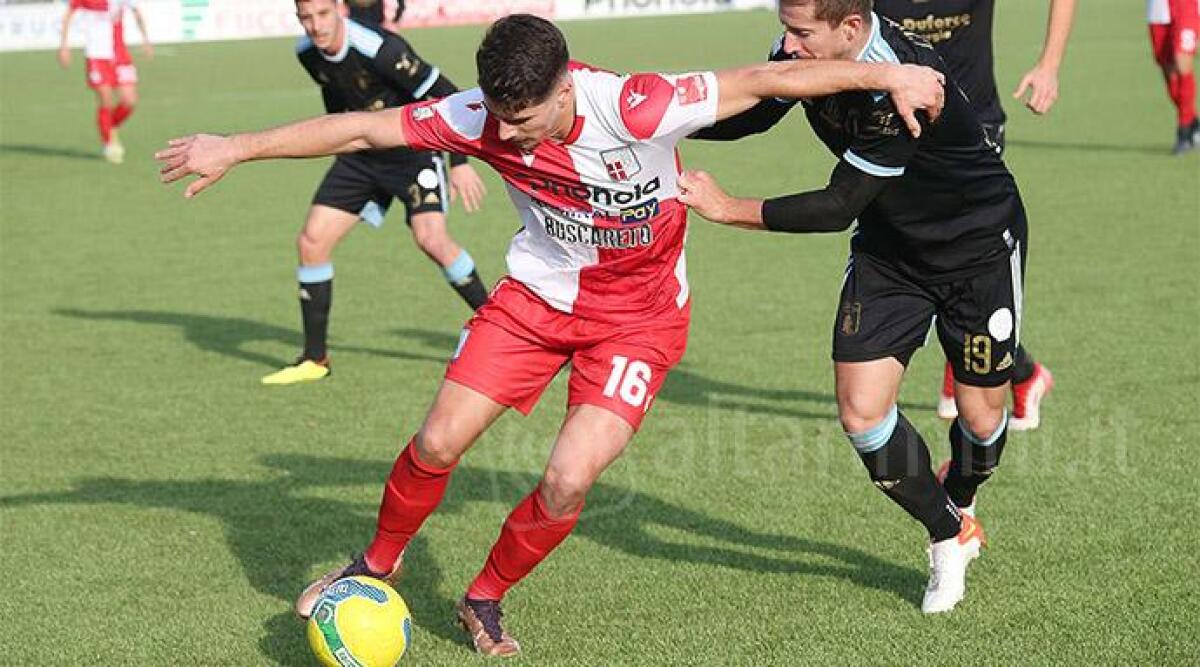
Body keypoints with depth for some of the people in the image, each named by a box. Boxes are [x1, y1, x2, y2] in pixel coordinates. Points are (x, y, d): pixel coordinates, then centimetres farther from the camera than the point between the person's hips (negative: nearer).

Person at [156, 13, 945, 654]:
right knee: (438, 444, -4)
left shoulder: (636, 110, -31)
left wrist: (888, 76, -22)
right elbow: (360, 129, -13)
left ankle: (486, 601, 15)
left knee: (569, 482, -15)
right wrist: (235, 150, -12)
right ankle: (378, 565, 27)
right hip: (538, 296, 3)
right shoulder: (482, 118, -21)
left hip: (638, 316, -3)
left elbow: (760, 80, -24)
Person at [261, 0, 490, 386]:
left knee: (431, 238, -25)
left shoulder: (381, 49, -27)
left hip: (413, 151, -6)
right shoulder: (307, 54, -5)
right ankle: (315, 359, 8)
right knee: (312, 241, -2)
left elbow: (445, 96, -22)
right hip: (360, 153, 7)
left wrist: (459, 162, -21)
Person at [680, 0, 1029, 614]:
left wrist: (729, 209, -32)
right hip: (887, 248, 5)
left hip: (981, 245, -5)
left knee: (979, 413, 6)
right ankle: (950, 539, 16)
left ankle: (960, 508, 42)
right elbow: (748, 113, 3)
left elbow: (839, 206, -34)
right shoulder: (802, 55, -16)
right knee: (861, 410, -7)